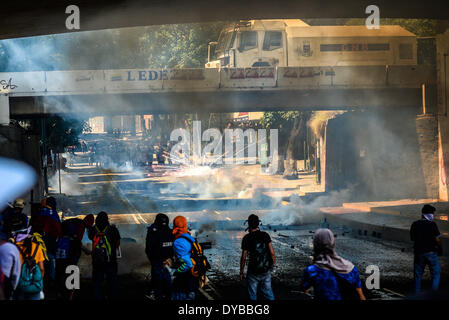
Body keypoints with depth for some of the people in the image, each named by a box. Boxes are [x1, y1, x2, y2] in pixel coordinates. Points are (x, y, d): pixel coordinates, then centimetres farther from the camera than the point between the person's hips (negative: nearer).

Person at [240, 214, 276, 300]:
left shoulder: (246, 238, -10)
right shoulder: (265, 235, -3)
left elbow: (243, 258, -8)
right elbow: (272, 253, -5)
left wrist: (241, 272, 3)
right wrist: (273, 264, 11)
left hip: (253, 272, -3)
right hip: (266, 271, 3)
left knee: (252, 294, 11)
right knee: (267, 291, 13)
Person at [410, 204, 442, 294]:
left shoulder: (414, 225, 2)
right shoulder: (432, 224, -10)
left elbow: (412, 238, 9)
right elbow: (437, 239, -10)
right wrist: (440, 249, 5)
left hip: (418, 252, 4)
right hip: (431, 252, -3)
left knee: (418, 275, 14)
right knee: (436, 273, 10)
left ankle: (417, 294, 14)